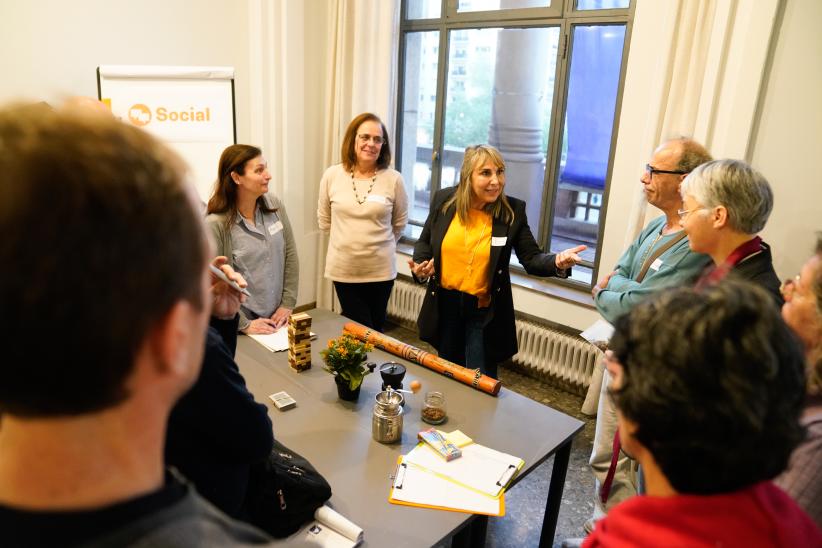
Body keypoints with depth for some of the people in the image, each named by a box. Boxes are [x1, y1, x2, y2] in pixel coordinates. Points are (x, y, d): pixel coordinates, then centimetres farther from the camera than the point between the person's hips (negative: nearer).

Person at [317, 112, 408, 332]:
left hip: (380, 270, 0)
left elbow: (399, 222, 5)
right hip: (343, 268, 0)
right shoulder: (332, 175, -5)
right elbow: (324, 219, 8)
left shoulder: (393, 179, -9)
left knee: (376, 330, 16)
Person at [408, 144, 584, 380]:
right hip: (444, 305, 3)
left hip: (485, 311, -2)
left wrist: (557, 262, -31)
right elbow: (425, 241, 8)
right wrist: (419, 265, -12)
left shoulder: (513, 211, -12)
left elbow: (531, 258, -10)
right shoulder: (444, 200, -7)